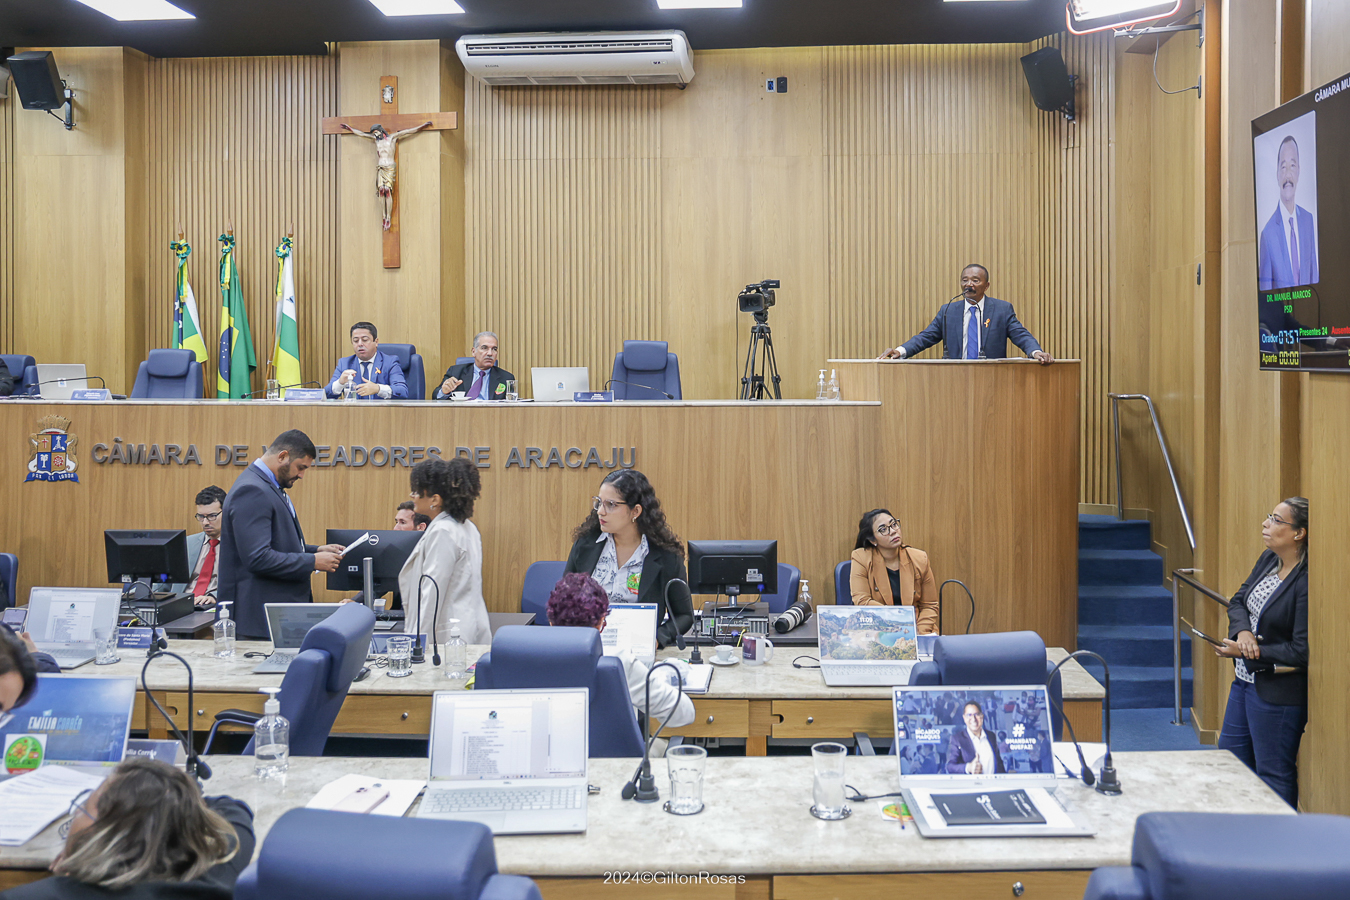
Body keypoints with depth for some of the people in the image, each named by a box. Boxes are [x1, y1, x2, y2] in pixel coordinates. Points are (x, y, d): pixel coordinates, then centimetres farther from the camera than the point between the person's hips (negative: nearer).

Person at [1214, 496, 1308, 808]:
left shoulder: (1307, 583, -24)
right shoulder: (1268, 559, 3)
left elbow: (1301, 651, -23)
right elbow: (1238, 601, 11)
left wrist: (1246, 653, -18)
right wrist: (1242, 630, -10)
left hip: (1278, 692, -10)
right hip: (1245, 681, 10)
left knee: (1273, 776, 4)